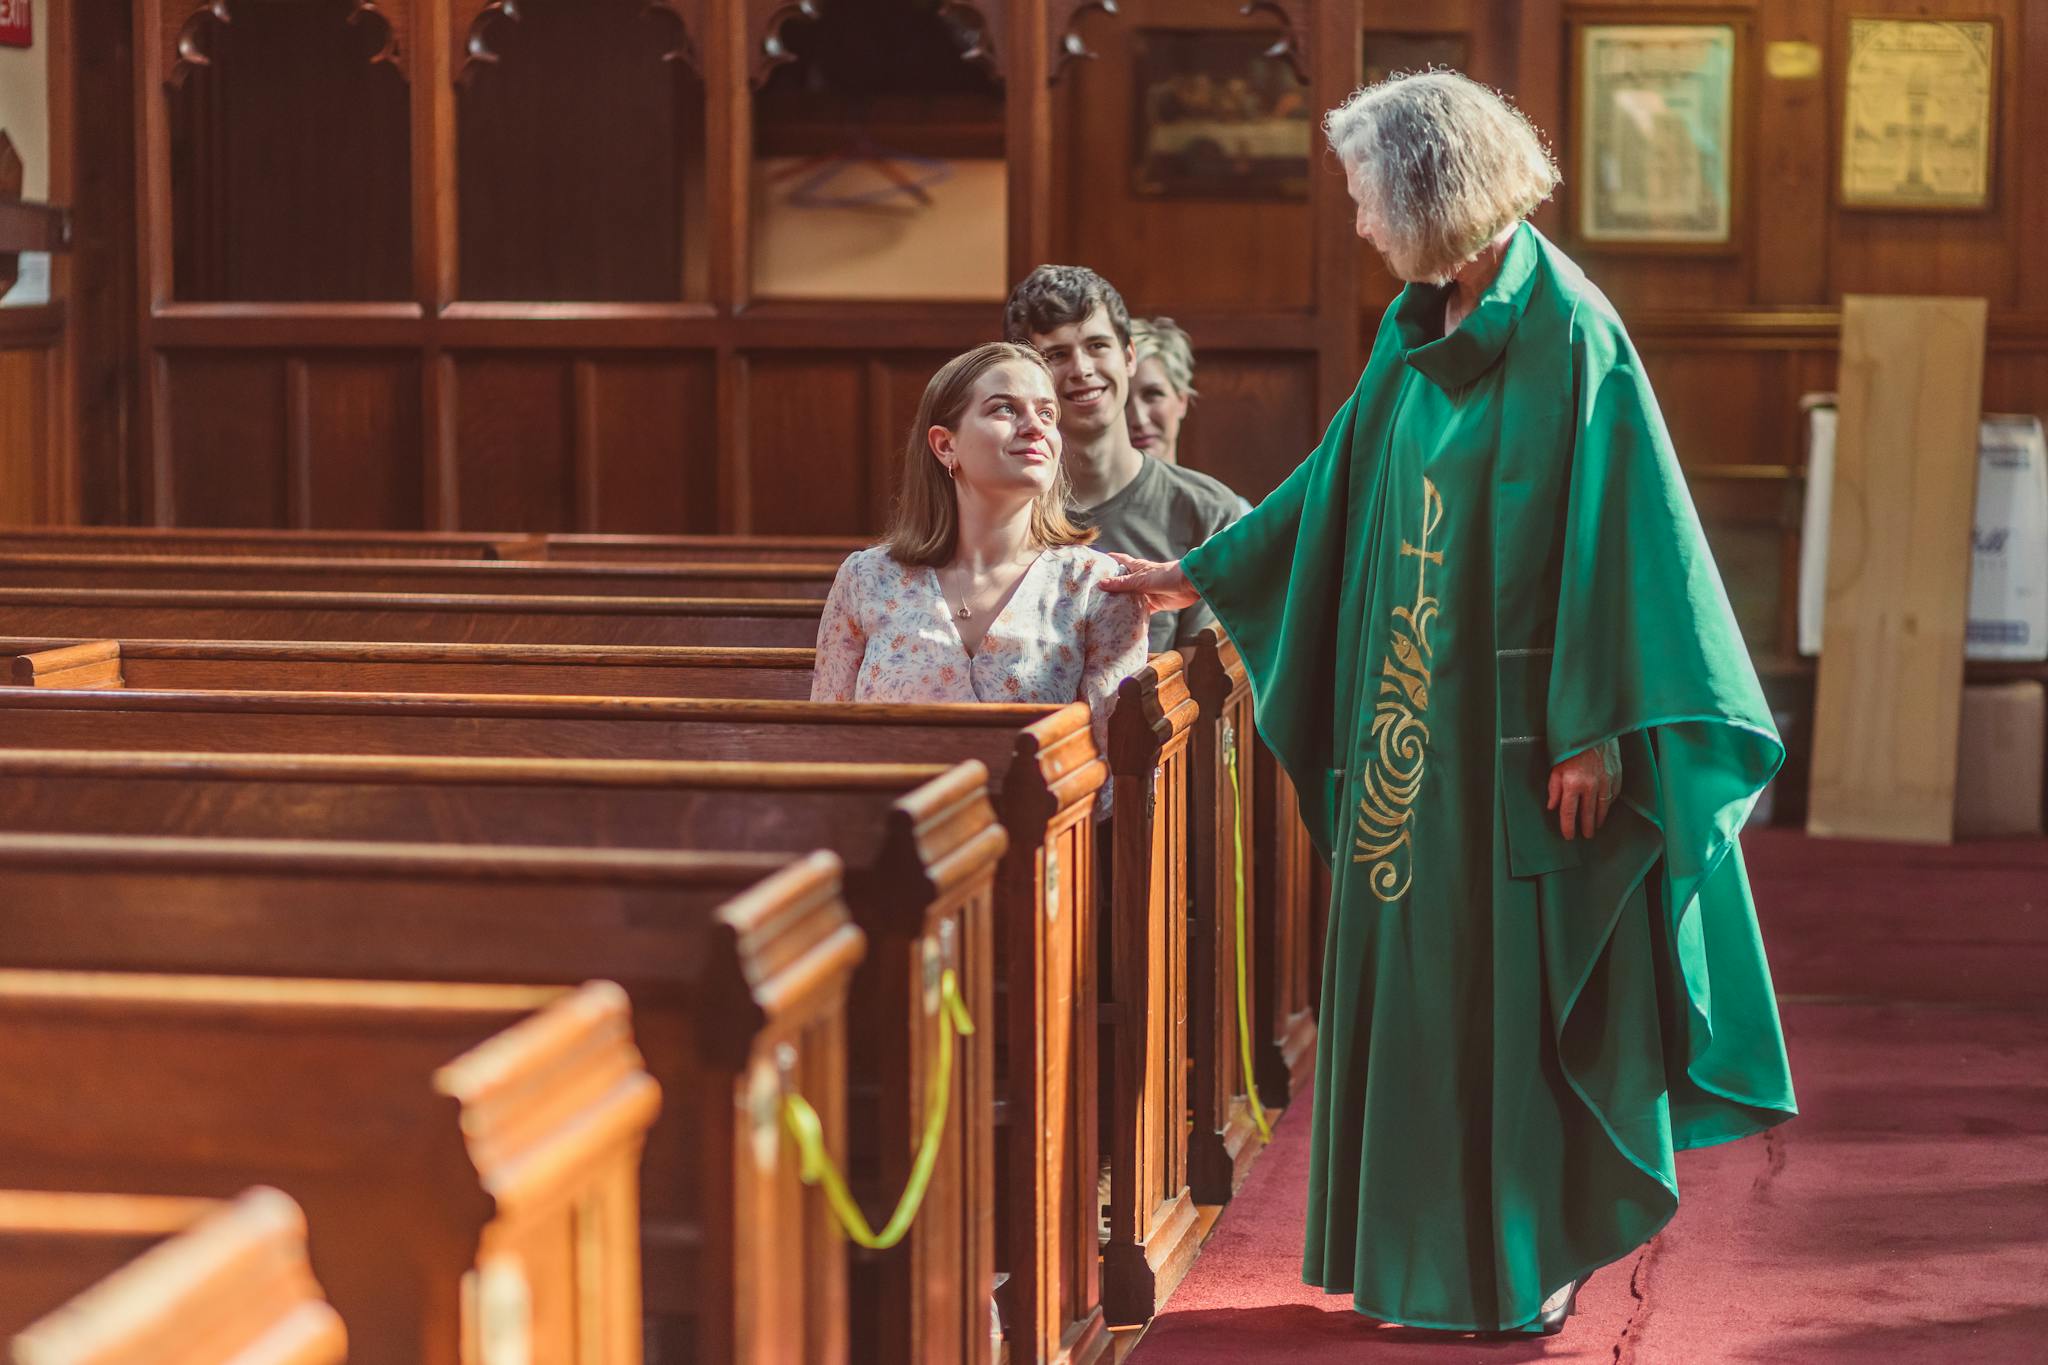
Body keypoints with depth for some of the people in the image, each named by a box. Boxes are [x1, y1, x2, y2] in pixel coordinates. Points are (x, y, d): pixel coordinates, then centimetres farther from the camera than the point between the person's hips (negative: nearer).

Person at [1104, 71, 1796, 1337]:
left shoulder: (1567, 332, -14)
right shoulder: (1417, 332, 9)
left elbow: (1611, 532, -17)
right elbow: (1338, 481, 21)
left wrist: (1592, 728, -20)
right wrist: (1198, 576, 26)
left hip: (1516, 730, -8)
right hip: (1415, 728, 8)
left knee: (1521, 988, 0)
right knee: (1416, 978, 11)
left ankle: (1540, 1256, 11)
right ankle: (1438, 1244, 21)